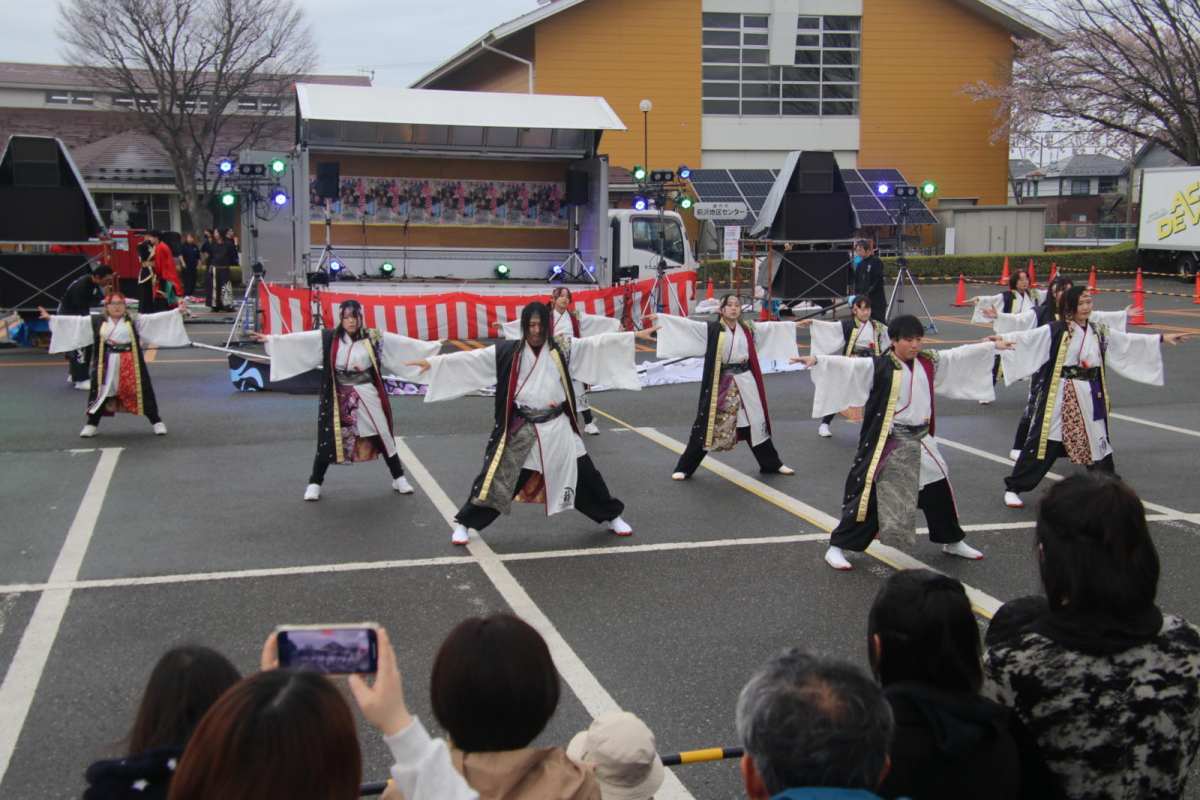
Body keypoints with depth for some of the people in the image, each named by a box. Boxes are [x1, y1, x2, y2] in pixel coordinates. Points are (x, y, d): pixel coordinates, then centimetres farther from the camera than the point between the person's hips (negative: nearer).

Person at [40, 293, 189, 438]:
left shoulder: (134, 320, 3)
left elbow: (155, 318, -2)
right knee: (100, 393, 7)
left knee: (141, 392, 3)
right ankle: (92, 424, 22)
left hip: (130, 365, -1)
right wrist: (50, 318, 1)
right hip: (106, 365, 1)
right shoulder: (96, 321, 5)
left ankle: (156, 422, 14)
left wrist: (177, 312, -11)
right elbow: (74, 321, 5)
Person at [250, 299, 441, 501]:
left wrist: (433, 346, -4)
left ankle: (399, 478, 22)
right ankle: (314, 484, 15)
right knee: (328, 440, 1)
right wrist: (270, 339, -13)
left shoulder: (374, 337, -2)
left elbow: (405, 343, -1)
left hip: (368, 398, 1)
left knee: (383, 437, 7)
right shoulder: (328, 338, -3)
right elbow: (297, 340, -6)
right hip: (338, 399, -1)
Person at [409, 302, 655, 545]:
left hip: (557, 427, 2)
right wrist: (433, 362, -15)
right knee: (497, 476, -1)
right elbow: (472, 358, -9)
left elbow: (598, 344, -1)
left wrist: (635, 335, -6)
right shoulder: (508, 351, -5)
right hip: (521, 430, -2)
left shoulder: (561, 349, 0)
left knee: (584, 473, 9)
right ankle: (464, 523, 14)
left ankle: (612, 517, 29)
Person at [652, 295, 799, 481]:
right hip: (719, 385, -4)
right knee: (706, 426, -1)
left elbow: (772, 327, 17)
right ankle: (684, 469, 8)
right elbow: (687, 324, -15)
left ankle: (772, 464, 31)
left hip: (745, 383, 4)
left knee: (756, 423, 15)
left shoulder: (748, 328, 5)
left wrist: (795, 325, 20)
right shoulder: (712, 329, -7)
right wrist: (660, 317, -24)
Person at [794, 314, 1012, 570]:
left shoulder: (930, 362, 6)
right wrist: (817, 360, -39)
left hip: (921, 444, 6)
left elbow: (961, 355, 17)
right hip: (887, 445, -6)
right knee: (869, 495, -6)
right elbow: (848, 365, -24)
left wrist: (993, 345, 24)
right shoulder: (879, 366, -13)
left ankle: (952, 541, 41)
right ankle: (837, 547, 3)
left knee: (939, 491, 19)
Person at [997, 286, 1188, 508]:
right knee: (1042, 442, -6)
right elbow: (1027, 338, -15)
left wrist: (1162, 338, 22)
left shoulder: (1100, 332, 10)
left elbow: (1129, 341, 20)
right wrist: (1002, 338, -30)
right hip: (1060, 397, -5)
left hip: (1091, 398, 5)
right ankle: (1013, 488, 1)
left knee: (1097, 444, 17)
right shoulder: (1055, 331, -7)